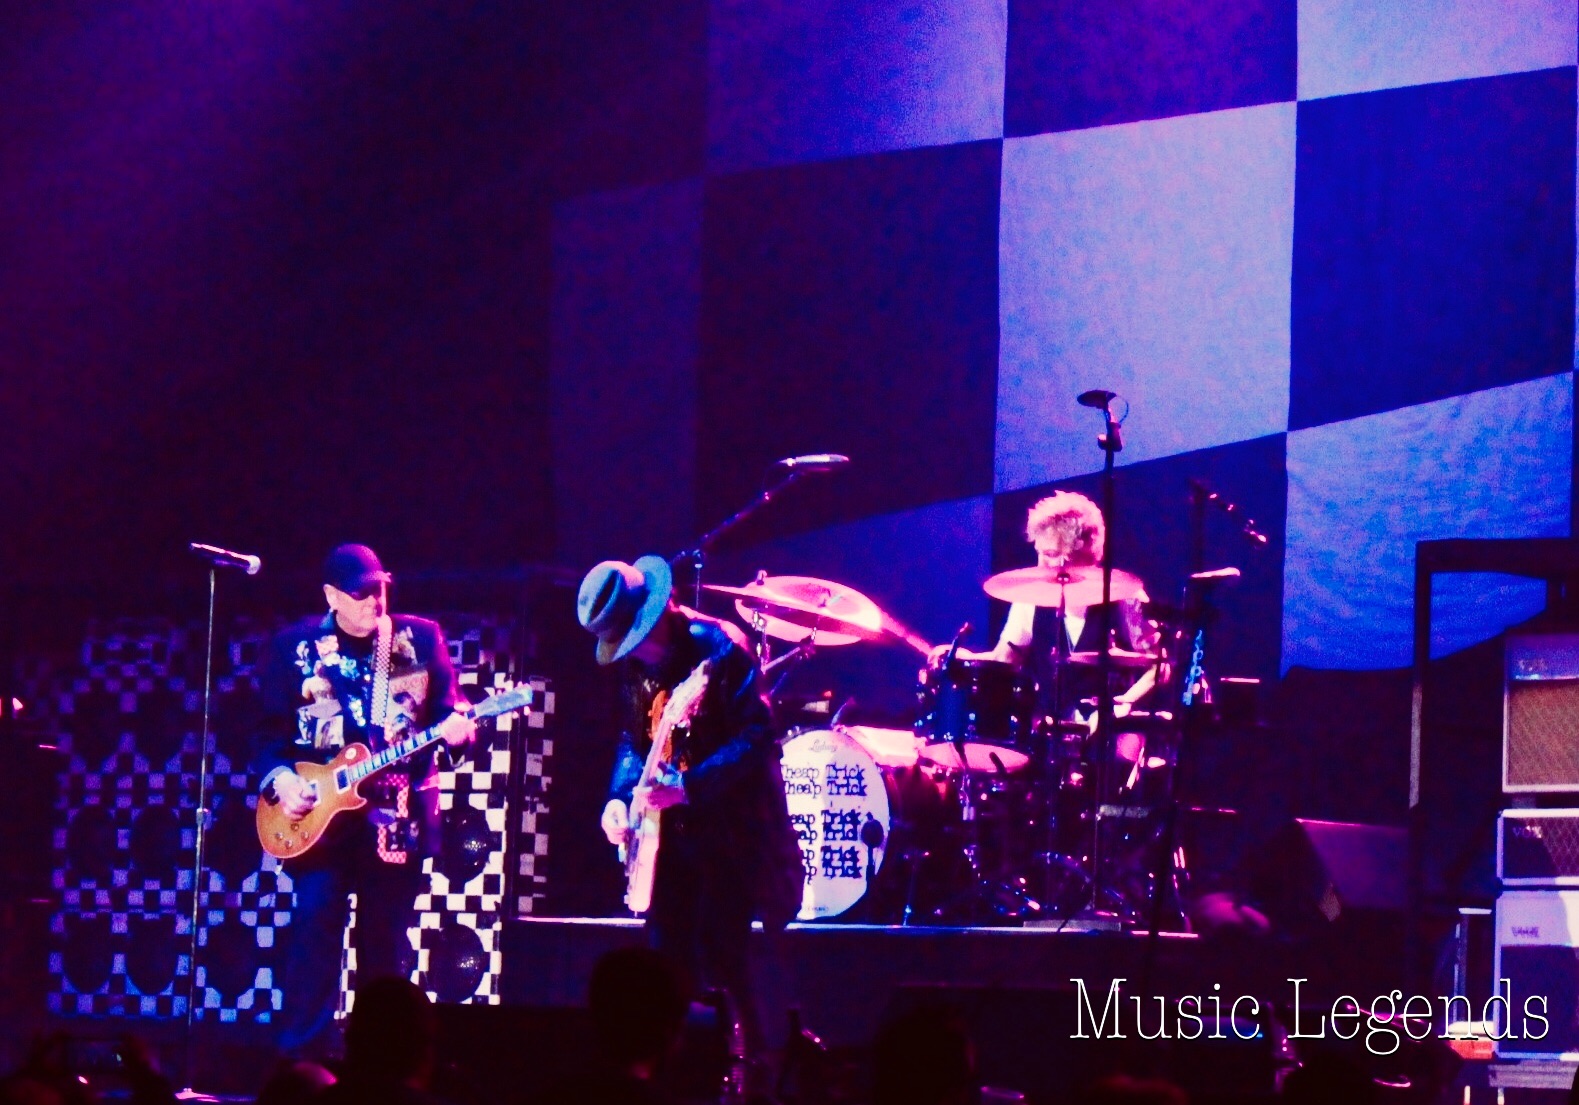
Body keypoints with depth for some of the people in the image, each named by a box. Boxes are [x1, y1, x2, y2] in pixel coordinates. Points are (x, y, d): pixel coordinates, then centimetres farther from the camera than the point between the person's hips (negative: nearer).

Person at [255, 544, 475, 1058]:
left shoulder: (421, 638, 7)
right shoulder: (295, 648, 4)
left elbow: (449, 708, 7)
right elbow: (271, 731, 5)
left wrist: (455, 726, -15)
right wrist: (280, 781, -12)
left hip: (397, 818, 1)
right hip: (320, 815, -1)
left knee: (386, 948, 5)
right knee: (315, 935, -10)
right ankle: (302, 1063, -7)